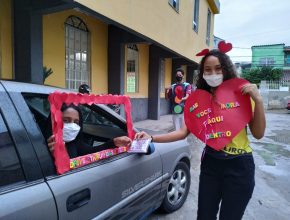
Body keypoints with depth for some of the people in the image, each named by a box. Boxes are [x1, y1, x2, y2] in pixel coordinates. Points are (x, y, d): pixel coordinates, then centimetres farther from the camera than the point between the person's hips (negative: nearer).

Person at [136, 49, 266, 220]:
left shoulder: (241, 94, -7)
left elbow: (258, 134, -7)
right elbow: (183, 132, -6)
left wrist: (258, 100, -19)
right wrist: (151, 138, -18)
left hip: (239, 165, -2)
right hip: (210, 163, 2)